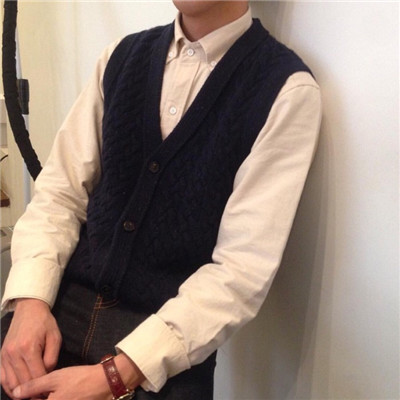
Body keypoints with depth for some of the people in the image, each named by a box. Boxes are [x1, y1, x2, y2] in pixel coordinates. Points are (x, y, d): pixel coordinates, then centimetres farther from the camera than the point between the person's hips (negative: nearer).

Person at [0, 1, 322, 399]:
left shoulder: (287, 89, -11)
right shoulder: (122, 56, 5)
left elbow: (244, 267, -16)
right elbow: (60, 191, 3)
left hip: (164, 352, -3)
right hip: (63, 308, 4)